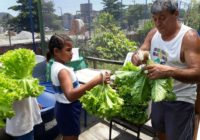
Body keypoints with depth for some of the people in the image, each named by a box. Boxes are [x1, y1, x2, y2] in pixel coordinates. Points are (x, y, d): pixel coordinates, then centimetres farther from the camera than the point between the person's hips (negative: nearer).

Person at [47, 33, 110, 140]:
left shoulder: (55, 66, 3)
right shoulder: (62, 70, -28)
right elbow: (70, 95, -45)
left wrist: (86, 87, 15)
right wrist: (95, 81, -51)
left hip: (63, 107, 9)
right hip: (68, 110, -9)